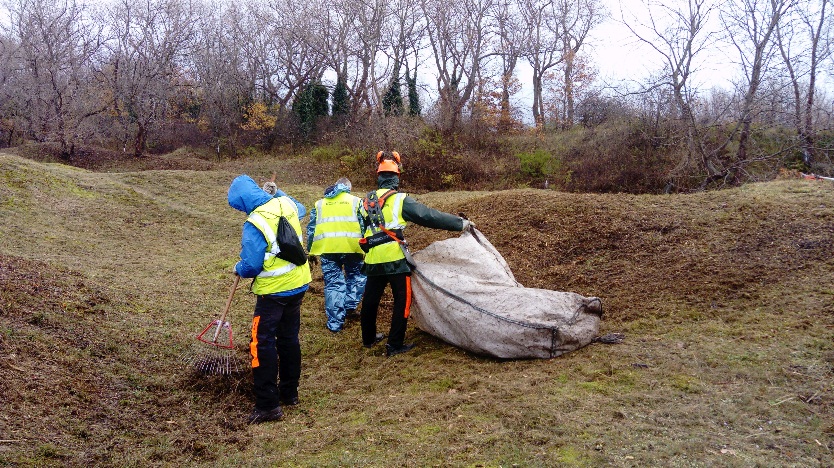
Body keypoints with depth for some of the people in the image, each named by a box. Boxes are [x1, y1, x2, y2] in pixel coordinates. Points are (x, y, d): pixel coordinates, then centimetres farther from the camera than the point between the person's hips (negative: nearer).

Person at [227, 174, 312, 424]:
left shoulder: (255, 224, -23)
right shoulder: (286, 204, -2)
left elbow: (251, 266, -20)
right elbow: (299, 209, 25)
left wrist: (238, 268, 2)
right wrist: (274, 192, 32)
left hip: (273, 291, -8)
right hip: (298, 284, 8)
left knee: (263, 345, 1)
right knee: (289, 338, 18)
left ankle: (268, 404, 4)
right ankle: (290, 392, 29)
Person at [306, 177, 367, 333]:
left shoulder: (320, 204, 19)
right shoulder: (356, 201, 11)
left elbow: (311, 228, 17)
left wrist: (311, 252, 21)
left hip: (327, 248, 2)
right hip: (351, 246, -2)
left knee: (333, 284, 8)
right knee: (356, 276, 23)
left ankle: (335, 323, 9)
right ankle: (350, 306, 11)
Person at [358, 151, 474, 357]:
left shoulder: (367, 202, 8)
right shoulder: (400, 200, -10)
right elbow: (430, 216, -11)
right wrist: (461, 223, -6)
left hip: (373, 260, 6)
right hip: (395, 261, -6)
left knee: (371, 299, 19)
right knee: (402, 301, 5)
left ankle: (369, 338, 36)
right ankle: (395, 345, 4)